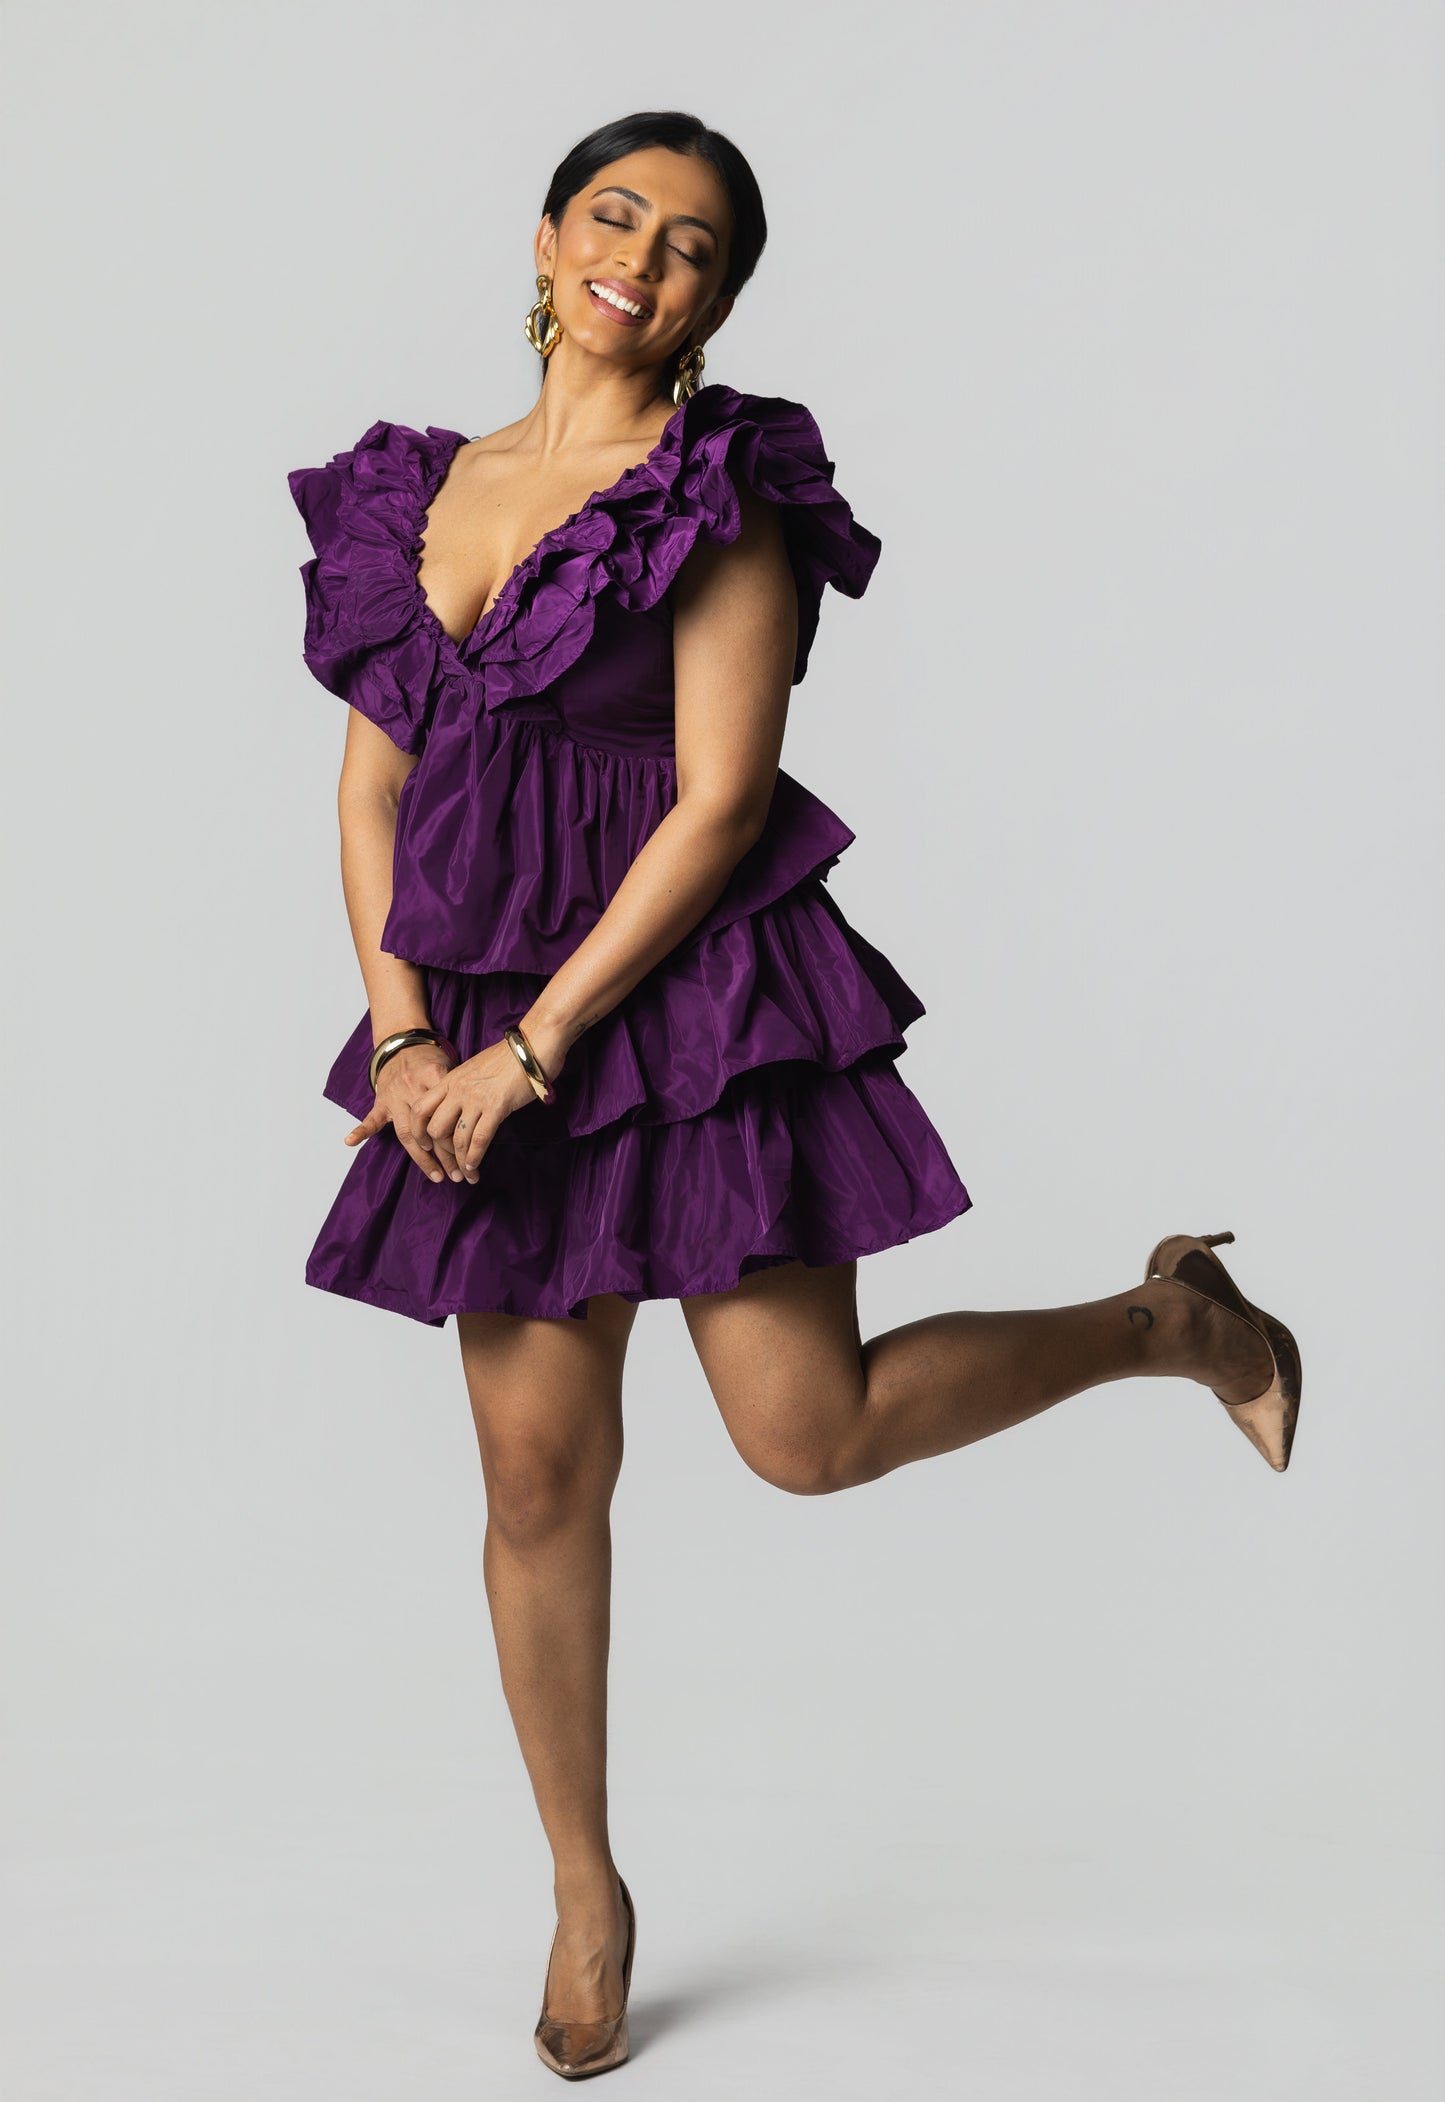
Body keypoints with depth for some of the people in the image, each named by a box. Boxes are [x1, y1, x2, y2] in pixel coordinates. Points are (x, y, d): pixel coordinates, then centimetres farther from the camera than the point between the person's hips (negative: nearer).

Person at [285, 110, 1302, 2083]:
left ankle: (1174, 1319, 19)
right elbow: (372, 778, 10)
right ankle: (588, 1895, 24)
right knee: (538, 1473, 7)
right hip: (476, 1037, 5)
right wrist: (403, 1031, -3)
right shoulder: (420, 486, 11)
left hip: (693, 1000, -5)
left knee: (808, 1432, -7)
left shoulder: (720, 495, -6)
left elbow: (720, 803, -13)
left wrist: (528, 1051, -15)